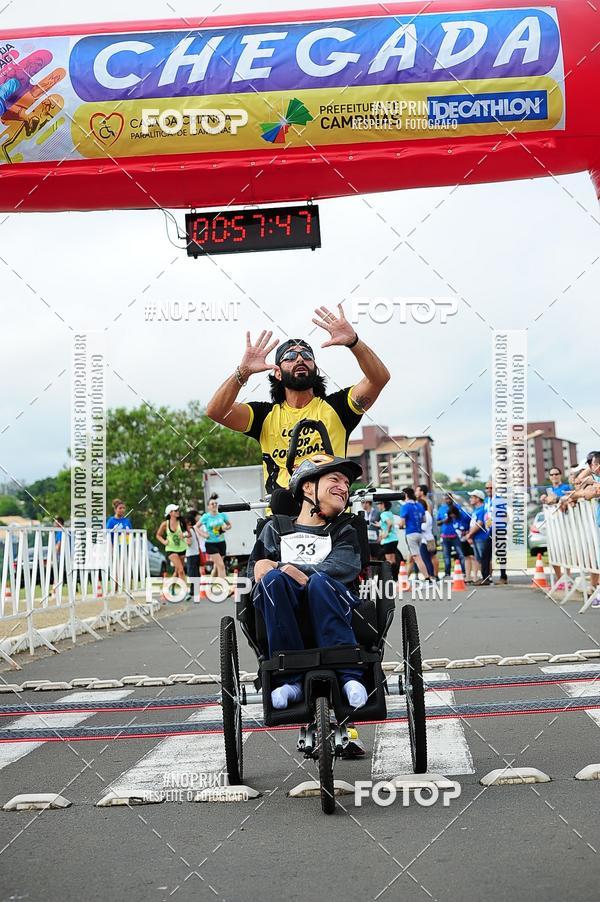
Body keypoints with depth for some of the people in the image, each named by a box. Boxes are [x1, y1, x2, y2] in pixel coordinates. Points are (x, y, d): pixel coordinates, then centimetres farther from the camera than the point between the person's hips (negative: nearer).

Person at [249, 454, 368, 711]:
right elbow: (254, 570, 9)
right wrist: (271, 572, -15)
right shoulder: (275, 528, 22)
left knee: (320, 581, -34)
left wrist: (299, 571, -16)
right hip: (287, 608, 1)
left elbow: (346, 567, -3)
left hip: (329, 604, -1)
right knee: (273, 579, -32)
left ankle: (349, 674, -33)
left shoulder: (343, 531, 19)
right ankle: (291, 678, -30)